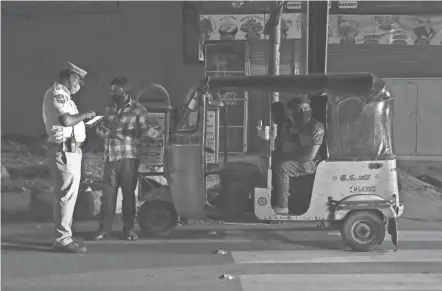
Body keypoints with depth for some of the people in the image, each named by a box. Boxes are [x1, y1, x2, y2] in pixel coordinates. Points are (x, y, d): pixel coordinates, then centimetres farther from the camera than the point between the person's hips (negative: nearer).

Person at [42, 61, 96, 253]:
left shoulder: (61, 94, 20)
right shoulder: (57, 92, -12)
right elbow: (66, 120, -24)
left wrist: (86, 122, 14)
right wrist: (85, 115, -10)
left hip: (70, 150, 11)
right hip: (64, 150, -11)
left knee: (64, 194, 15)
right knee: (67, 194, -10)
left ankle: (61, 235, 23)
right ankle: (63, 239, -8)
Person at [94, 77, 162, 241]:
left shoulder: (137, 109, 0)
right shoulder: (109, 109, 15)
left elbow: (145, 129, -5)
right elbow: (100, 128, 17)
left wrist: (158, 134, -25)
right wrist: (108, 132, -5)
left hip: (129, 157, -4)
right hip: (111, 157, 4)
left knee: (128, 193, 1)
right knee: (108, 193, 1)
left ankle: (128, 229, 10)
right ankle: (104, 228, 8)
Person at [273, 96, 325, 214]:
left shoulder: (317, 127, -14)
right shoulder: (292, 126, 9)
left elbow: (310, 155, -18)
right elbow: (286, 149, 3)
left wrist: (291, 157, -9)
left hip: (311, 163, -8)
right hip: (297, 161, 8)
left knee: (282, 167, -27)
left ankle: (283, 206, -24)